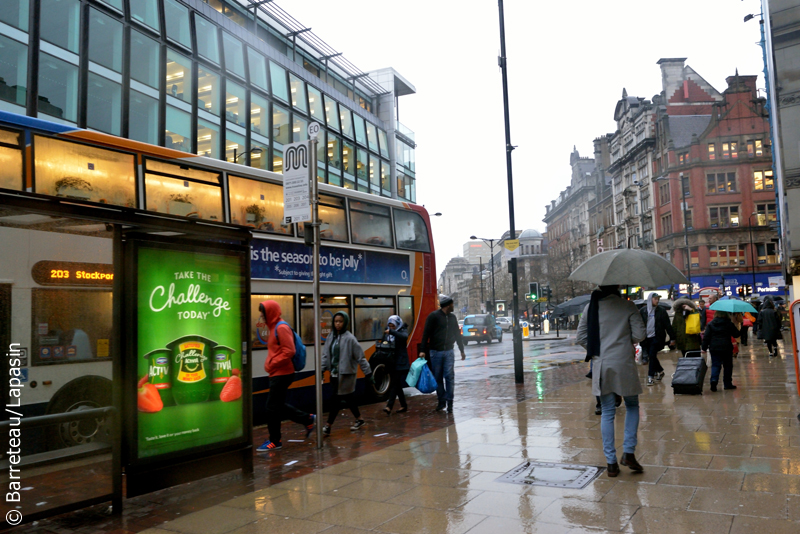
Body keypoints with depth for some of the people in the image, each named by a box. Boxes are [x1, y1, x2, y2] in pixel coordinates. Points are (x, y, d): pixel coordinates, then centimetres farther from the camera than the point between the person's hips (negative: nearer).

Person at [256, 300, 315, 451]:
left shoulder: (281, 328, -16)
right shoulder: (274, 328, 13)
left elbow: (289, 351, -22)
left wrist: (271, 365, -17)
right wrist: (269, 364, 5)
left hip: (282, 374, -9)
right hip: (278, 374, 9)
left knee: (272, 407, -1)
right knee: (278, 405, 15)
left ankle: (274, 441, 12)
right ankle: (307, 419, 24)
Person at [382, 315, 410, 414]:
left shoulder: (403, 330, -4)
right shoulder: (387, 333, 10)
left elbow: (405, 337, -26)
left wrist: (391, 332, -32)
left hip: (400, 363, -6)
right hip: (391, 363, 6)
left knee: (394, 384, -12)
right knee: (397, 385, 11)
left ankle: (389, 406, -15)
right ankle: (404, 405, 22)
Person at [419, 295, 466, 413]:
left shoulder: (452, 317, 12)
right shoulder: (433, 316, -5)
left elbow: (457, 334, 21)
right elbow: (426, 333, -7)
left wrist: (462, 350, 21)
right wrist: (423, 350, -13)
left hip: (449, 352, 3)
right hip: (436, 352, -3)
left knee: (449, 377, -3)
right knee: (438, 378, 5)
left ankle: (449, 402, 3)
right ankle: (441, 401, 16)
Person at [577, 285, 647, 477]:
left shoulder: (591, 307, 4)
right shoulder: (627, 306, -3)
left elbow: (581, 337, 3)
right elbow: (640, 334, -7)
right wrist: (626, 341, 12)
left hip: (600, 365, 2)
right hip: (623, 363, -2)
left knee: (607, 412, 9)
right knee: (632, 406, 19)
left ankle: (611, 463, 10)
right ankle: (628, 452, 8)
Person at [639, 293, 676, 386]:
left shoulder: (661, 311, 0)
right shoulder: (643, 310, 3)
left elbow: (668, 325, 2)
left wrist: (672, 337, 0)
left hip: (656, 337, -3)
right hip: (646, 338, 3)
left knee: (652, 356, -9)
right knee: (651, 356, 10)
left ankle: (651, 377, -4)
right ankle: (660, 371, 31)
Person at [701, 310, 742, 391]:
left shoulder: (710, 324, 1)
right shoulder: (729, 324, -3)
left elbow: (706, 337, -1)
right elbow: (736, 334, 2)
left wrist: (704, 348, 4)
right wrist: (740, 332, 24)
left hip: (714, 348, 1)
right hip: (726, 348, -1)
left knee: (715, 365, 4)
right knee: (727, 366, 11)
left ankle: (714, 380, -20)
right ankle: (727, 384, 16)